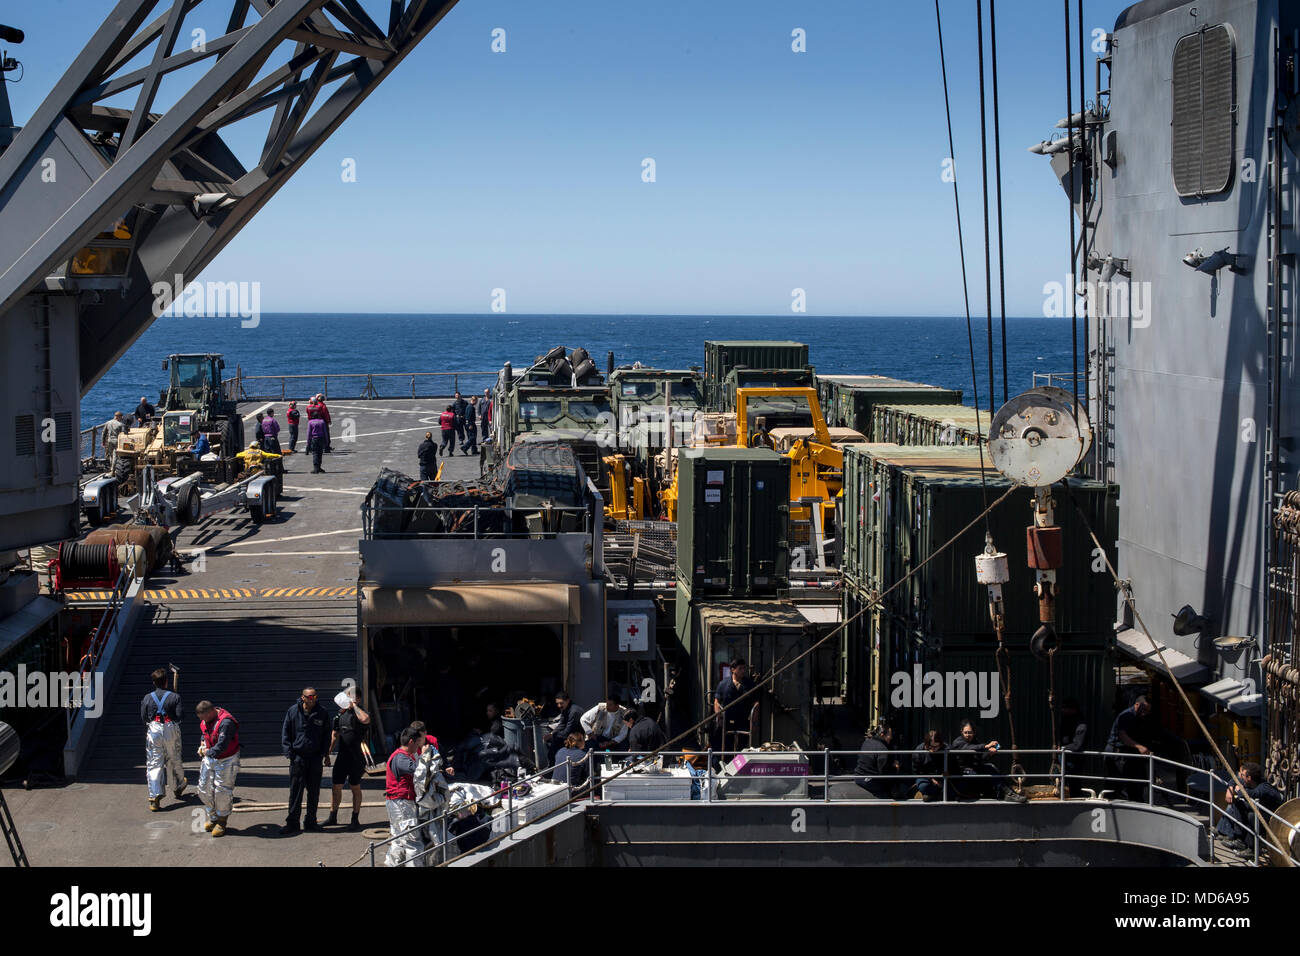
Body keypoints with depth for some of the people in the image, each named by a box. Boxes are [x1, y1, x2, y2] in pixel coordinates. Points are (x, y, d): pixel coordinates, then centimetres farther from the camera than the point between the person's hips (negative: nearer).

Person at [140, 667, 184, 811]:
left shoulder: (147, 698, 0)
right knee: (174, 760, 19)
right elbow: (179, 716, -8)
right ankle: (178, 788, 37)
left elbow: (143, 717, 2)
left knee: (154, 764, -1)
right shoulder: (175, 697, -4)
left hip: (153, 730, 0)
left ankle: (155, 796, -13)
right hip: (171, 730, 0)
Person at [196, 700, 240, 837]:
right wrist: (202, 743, 5)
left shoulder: (226, 723, -27)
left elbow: (221, 746, -28)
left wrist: (208, 752, -14)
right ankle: (213, 817, 27)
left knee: (222, 791, -1)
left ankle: (222, 822, 14)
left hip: (226, 761, -8)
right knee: (204, 790, 9)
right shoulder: (204, 721, 1)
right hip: (209, 758, 8)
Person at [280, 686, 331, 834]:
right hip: (298, 757, -2)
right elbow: (285, 734, 3)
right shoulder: (293, 712, -1)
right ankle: (292, 823, 2)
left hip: (316, 758, 2)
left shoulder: (321, 713, 4)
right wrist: (289, 754, -5)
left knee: (314, 792, 7)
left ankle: (311, 821, 18)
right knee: (295, 791, -3)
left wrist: (326, 754, 9)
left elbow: (326, 735, 13)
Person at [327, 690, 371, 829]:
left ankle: (355, 820, 11)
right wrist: (328, 752, 16)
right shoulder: (340, 713, 11)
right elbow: (335, 735, 19)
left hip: (356, 757, -5)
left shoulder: (359, 712, -6)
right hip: (342, 757, 5)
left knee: (355, 788, 4)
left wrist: (354, 705, -21)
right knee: (336, 786, 9)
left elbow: (365, 719, -33)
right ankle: (332, 817, 20)